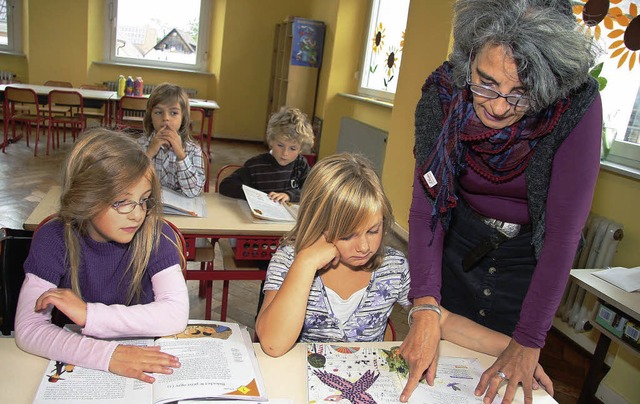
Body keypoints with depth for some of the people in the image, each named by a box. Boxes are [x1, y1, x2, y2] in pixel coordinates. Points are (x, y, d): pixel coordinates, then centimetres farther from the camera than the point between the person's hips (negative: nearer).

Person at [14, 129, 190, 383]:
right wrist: (107, 354, -30)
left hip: (144, 363, -1)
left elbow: (176, 315, -19)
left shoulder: (155, 235, -11)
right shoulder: (53, 240, -10)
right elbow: (28, 329, -16)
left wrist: (89, 314, -22)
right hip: (76, 363, 1)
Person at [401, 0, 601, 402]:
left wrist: (528, 343, -22)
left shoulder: (577, 104, -28)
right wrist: (425, 306, -31)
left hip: (531, 259, -1)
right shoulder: (444, 94, -23)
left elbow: (564, 230, -25)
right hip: (459, 244, 1)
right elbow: (426, 205, -21)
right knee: (436, 367, 19)